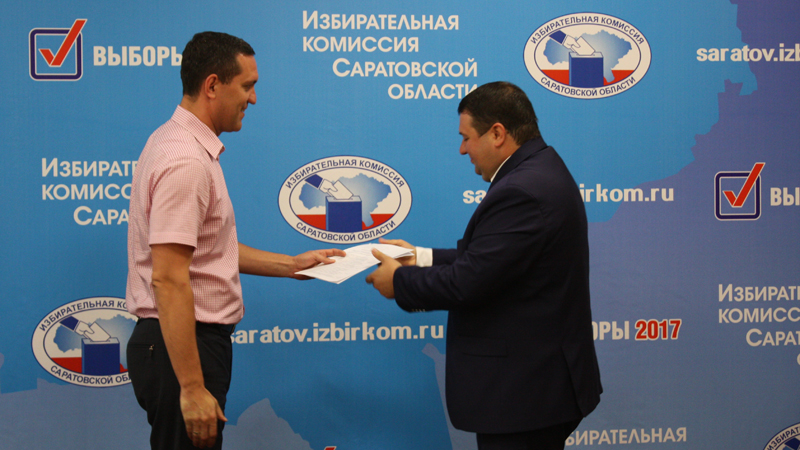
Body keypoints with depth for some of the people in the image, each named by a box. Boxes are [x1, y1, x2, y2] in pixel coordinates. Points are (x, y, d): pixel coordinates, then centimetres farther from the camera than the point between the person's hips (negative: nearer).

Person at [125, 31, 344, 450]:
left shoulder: (191, 147, 14)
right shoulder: (185, 161, -19)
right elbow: (169, 279, -25)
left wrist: (290, 265, 19)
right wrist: (191, 388, -26)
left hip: (197, 338, 10)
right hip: (181, 347, -10)